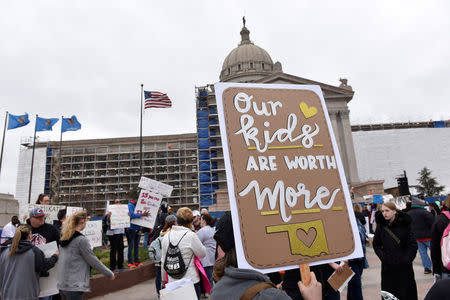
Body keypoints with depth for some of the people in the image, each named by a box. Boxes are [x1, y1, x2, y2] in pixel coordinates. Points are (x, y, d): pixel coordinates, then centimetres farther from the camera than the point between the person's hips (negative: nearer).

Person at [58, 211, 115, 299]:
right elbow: (93, 261, -13)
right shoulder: (81, 240, -17)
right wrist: (110, 274, -3)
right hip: (74, 287, -8)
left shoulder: (64, 238, 5)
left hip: (62, 285, 8)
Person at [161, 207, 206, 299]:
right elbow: (202, 254, -4)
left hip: (172, 281, 5)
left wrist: (164, 279, 21)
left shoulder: (166, 236, 0)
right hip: (191, 281, -5)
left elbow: (163, 261, 9)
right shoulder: (191, 236, -16)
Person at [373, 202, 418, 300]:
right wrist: (383, 257, -4)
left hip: (404, 267, -2)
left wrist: (406, 260, -11)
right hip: (387, 268, 2)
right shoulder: (380, 226, 0)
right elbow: (376, 245, 7)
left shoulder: (404, 224, -8)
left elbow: (413, 245, -6)